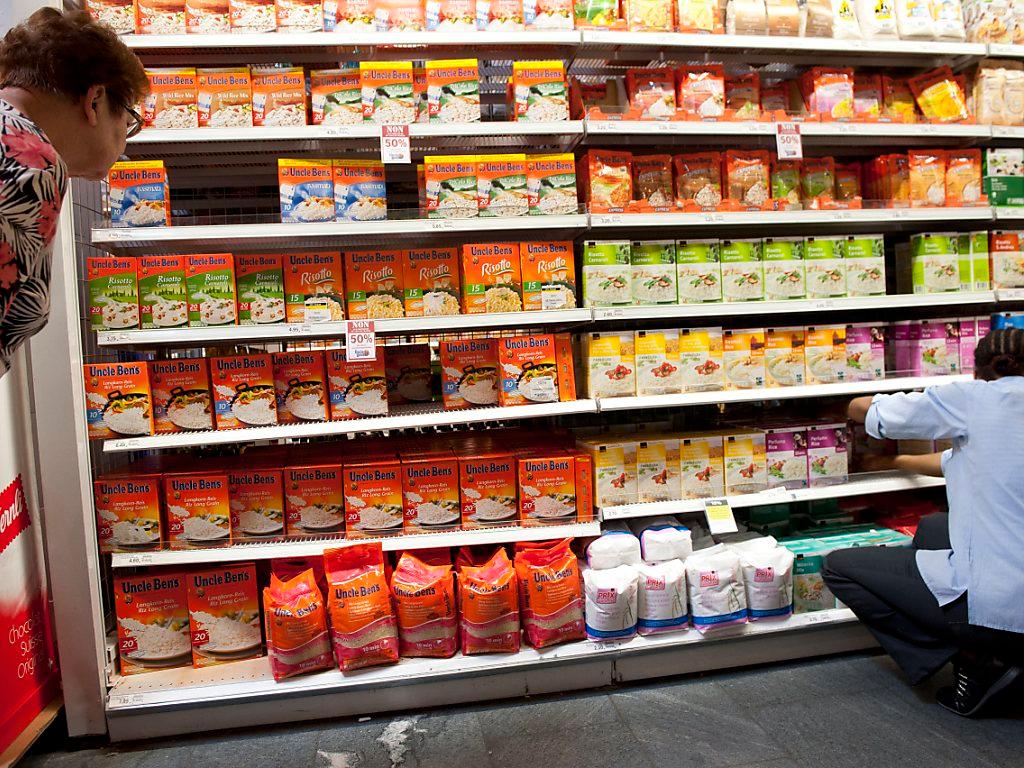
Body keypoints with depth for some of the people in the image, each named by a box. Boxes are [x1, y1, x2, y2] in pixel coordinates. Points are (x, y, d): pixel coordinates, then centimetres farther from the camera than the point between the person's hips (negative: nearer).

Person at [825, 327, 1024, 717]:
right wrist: (897, 462, 41)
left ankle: (972, 659, 1)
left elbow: (859, 408, 2)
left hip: (993, 607, -8)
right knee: (932, 527, 31)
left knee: (837, 567, 4)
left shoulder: (974, 398, -7)